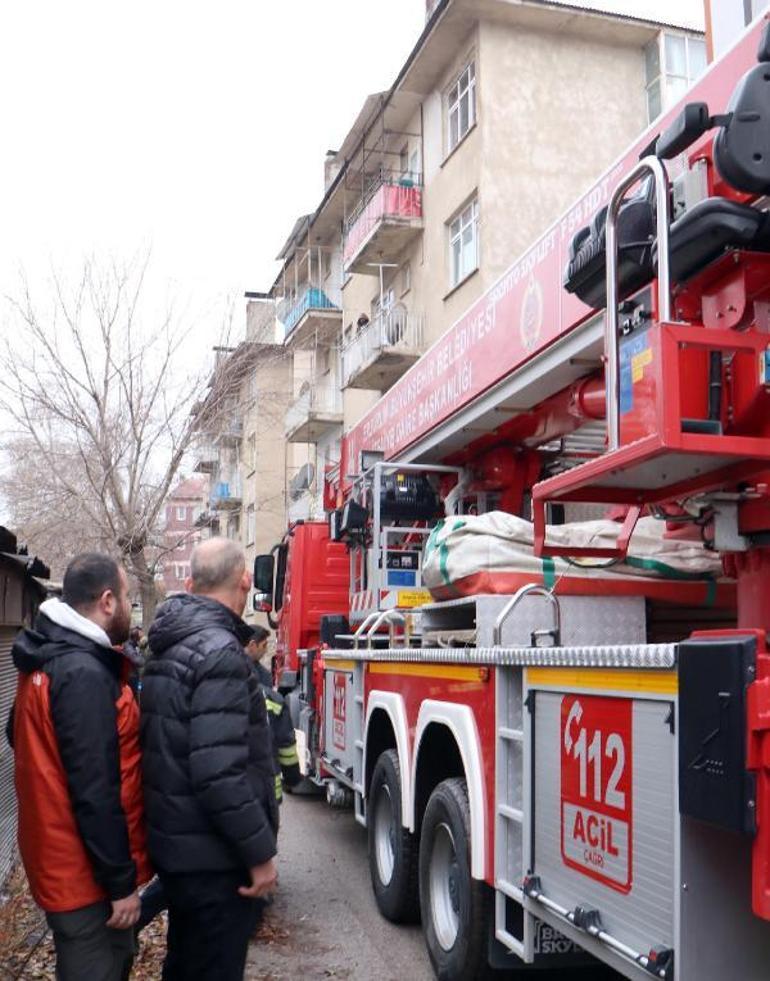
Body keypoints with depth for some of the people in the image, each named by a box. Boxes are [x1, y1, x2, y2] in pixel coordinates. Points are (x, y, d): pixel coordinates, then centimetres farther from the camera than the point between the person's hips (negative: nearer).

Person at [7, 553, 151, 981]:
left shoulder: (46, 661, 7)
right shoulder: (84, 674, -25)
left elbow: (21, 736, 22)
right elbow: (95, 791, -26)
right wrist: (121, 881, -19)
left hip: (60, 860, 10)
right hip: (86, 873, -10)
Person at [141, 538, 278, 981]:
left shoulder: (171, 647, 8)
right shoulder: (219, 651, -22)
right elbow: (219, 772, -27)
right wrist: (261, 853, -18)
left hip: (176, 844, 9)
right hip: (213, 855, -9)